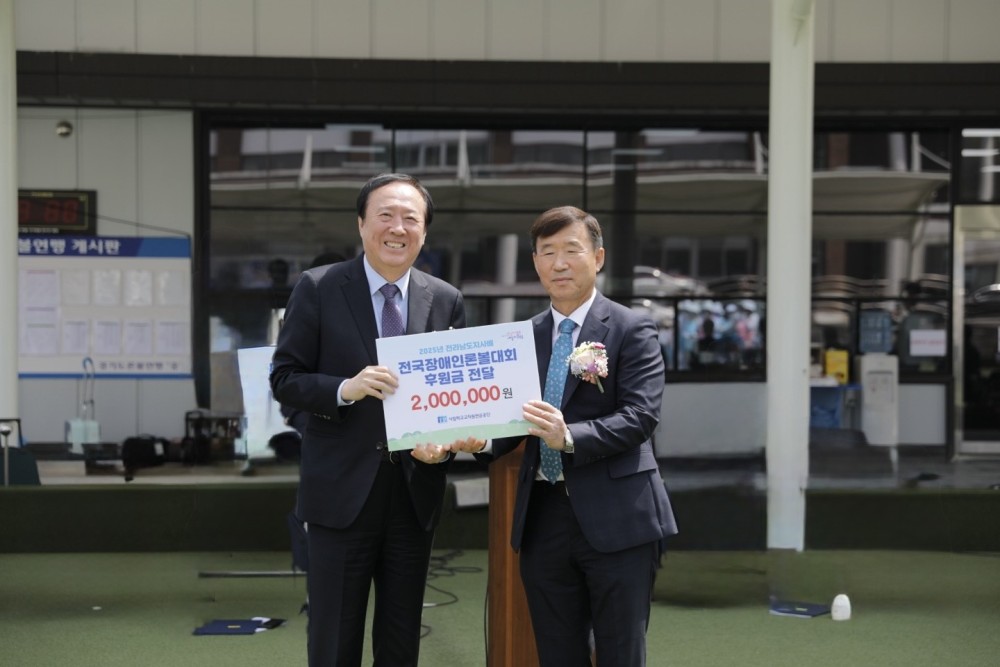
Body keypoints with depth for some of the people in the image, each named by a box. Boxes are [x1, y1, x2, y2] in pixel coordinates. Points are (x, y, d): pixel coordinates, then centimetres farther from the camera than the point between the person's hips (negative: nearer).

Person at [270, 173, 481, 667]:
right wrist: (345, 389, -22)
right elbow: (284, 378, -4)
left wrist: (445, 440, -11)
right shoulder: (317, 288, -4)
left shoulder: (446, 301, 5)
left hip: (415, 492, 3)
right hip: (342, 490, -3)